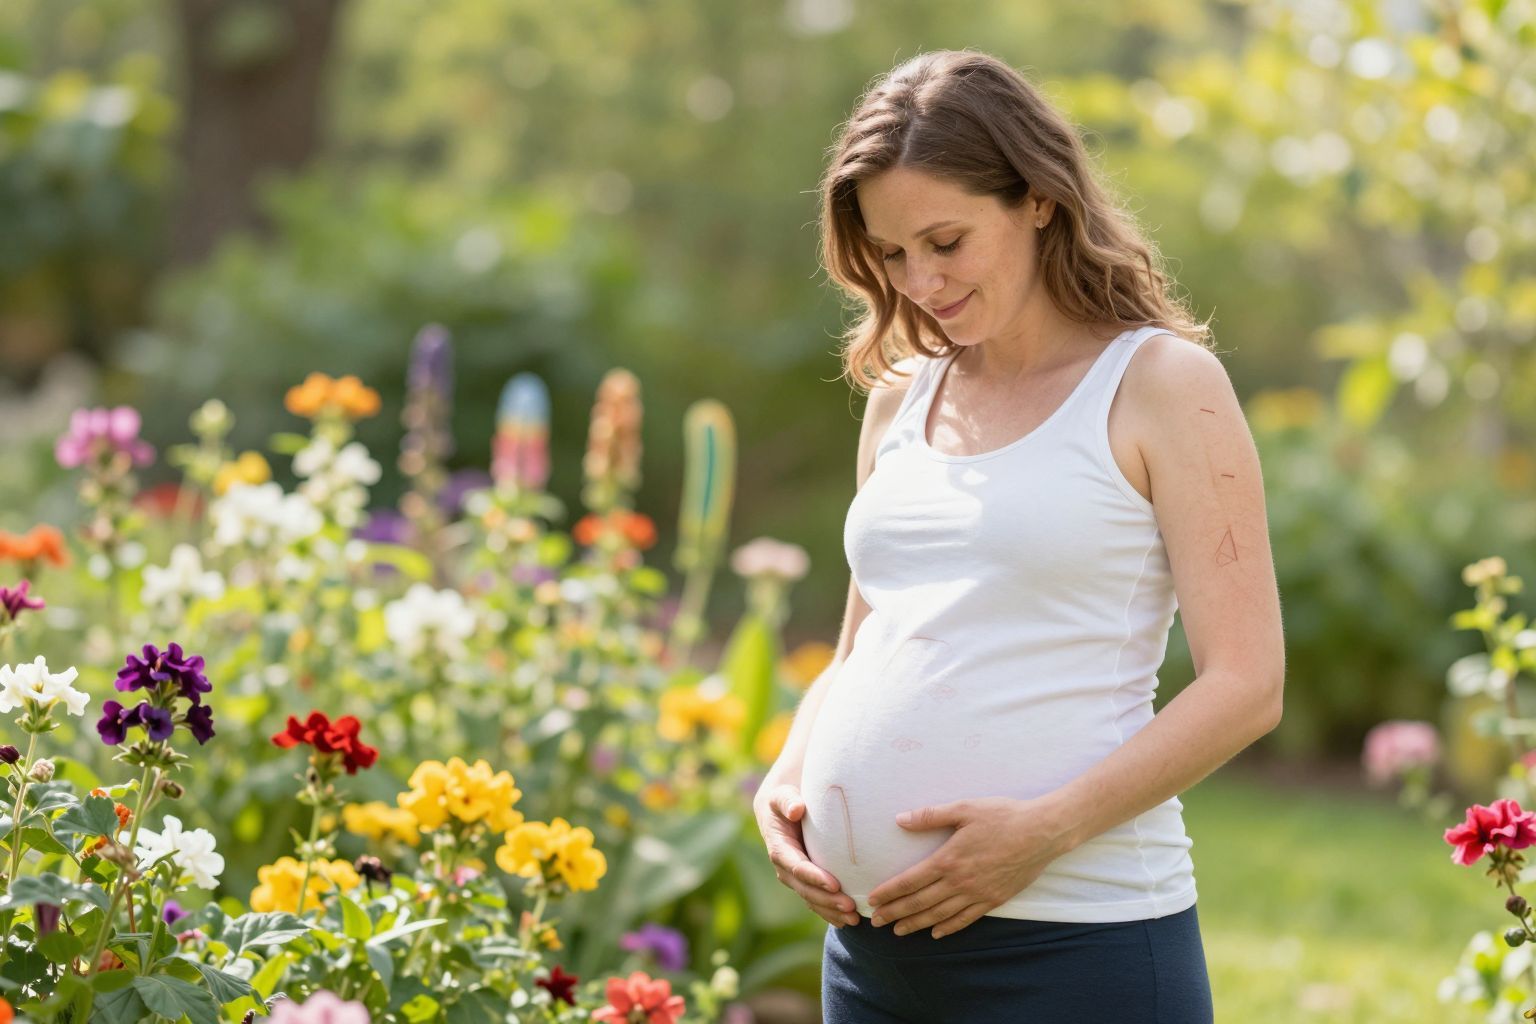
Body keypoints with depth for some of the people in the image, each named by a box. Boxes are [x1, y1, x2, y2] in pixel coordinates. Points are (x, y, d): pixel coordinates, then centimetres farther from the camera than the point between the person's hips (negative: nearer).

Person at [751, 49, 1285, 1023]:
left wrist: (1043, 831, -18)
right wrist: (785, 781, 3)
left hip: (1076, 941, -5)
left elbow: (1246, 686, -8)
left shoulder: (1159, 384, -2)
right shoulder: (902, 400, 14)